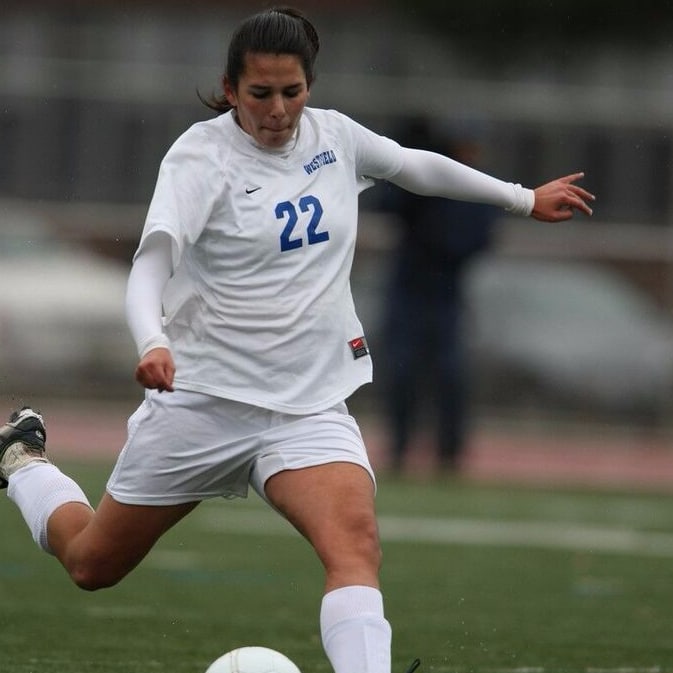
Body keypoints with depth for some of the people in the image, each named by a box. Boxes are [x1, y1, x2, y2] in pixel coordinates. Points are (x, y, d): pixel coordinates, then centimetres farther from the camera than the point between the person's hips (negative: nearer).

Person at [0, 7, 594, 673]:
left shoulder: (334, 136, 3)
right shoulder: (200, 155, -13)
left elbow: (417, 166, 23)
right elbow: (150, 264, -25)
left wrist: (524, 198, 32)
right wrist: (152, 343, -45)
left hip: (311, 406, 3)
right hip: (201, 399, -3)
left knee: (355, 543, -26)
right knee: (93, 564, 14)